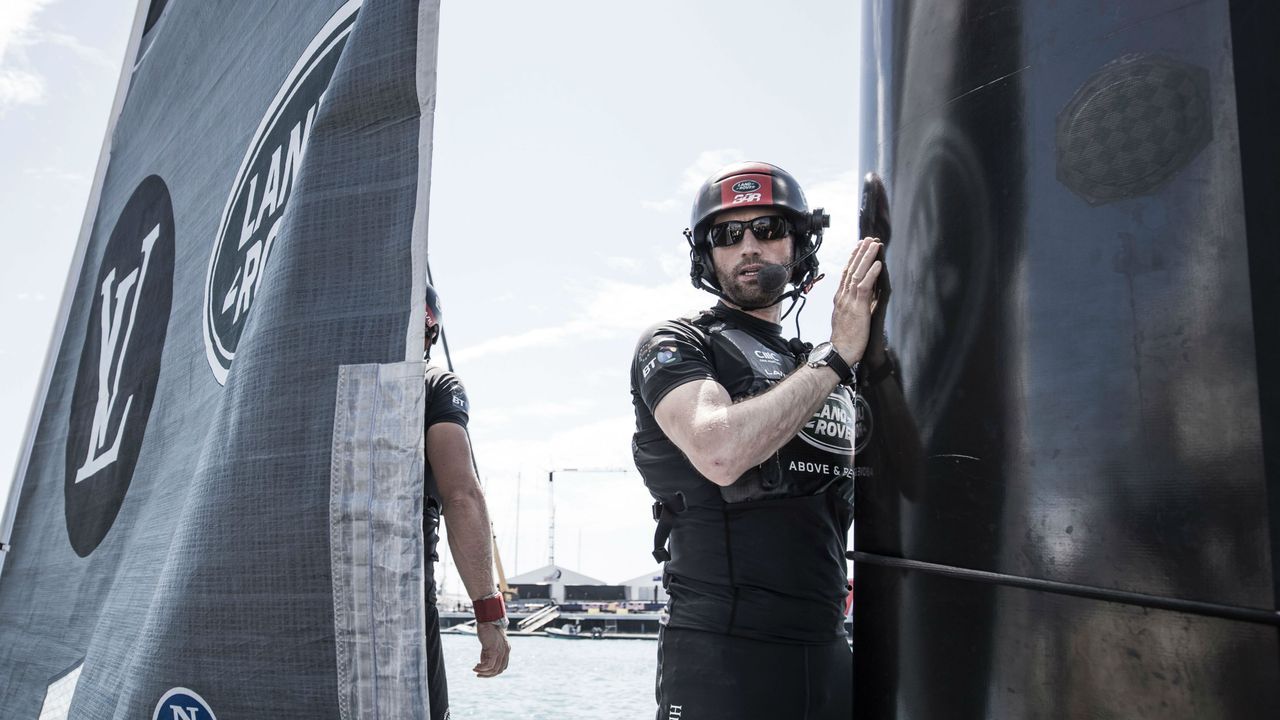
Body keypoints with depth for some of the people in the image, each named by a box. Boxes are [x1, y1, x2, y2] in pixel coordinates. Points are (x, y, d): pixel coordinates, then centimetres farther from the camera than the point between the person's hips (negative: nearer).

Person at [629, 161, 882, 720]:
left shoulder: (825, 372, 16)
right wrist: (836, 355, -16)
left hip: (825, 649, 6)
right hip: (721, 652, -6)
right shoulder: (673, 346, -3)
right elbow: (721, 453, -23)